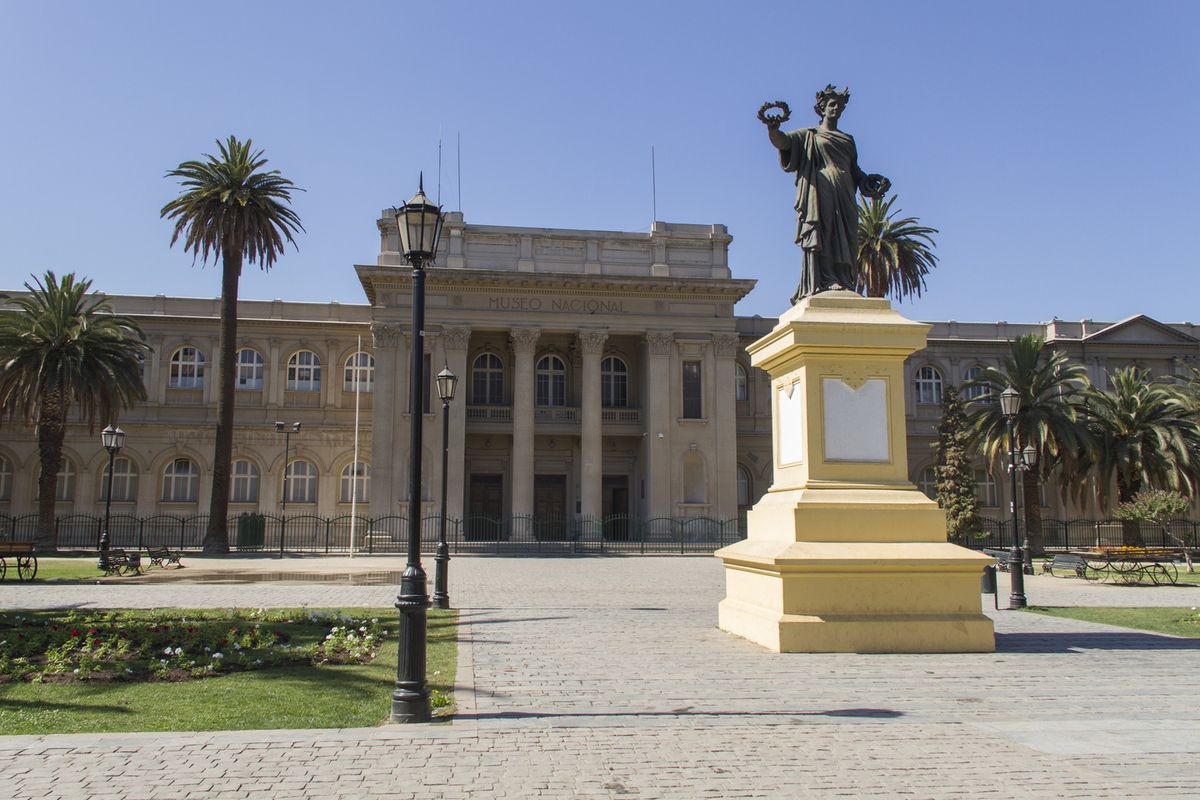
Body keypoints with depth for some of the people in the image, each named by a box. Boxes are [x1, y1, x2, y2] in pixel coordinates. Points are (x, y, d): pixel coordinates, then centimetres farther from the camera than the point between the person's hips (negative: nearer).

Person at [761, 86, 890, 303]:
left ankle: (842, 284, -7)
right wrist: (773, 128, -25)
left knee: (844, 240, -3)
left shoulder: (847, 139, 28)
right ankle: (820, 283, -25)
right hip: (820, 191, -5)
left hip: (844, 195, 5)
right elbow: (783, 142, -4)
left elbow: (854, 169, 29)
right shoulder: (809, 135, 12)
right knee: (820, 235, -18)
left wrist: (869, 181, 12)